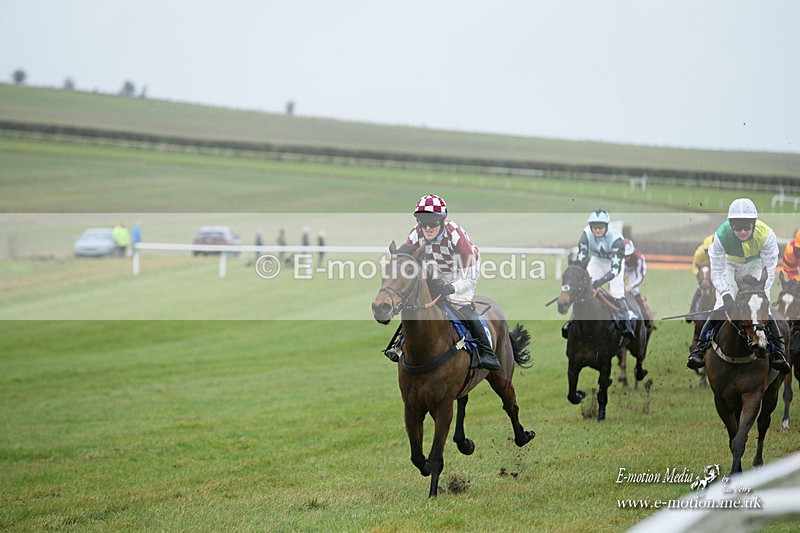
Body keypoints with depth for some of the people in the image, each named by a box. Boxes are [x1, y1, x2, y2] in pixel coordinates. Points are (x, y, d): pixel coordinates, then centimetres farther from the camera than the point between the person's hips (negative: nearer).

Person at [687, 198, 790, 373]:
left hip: (756, 263, 0)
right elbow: (717, 272, -25)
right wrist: (726, 296, -39)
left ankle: (777, 352, -4)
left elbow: (770, 270, -28)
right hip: (730, 262, 0)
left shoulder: (766, 235, -36)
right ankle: (699, 349, -10)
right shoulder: (721, 236, -35)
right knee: (723, 307, -16)